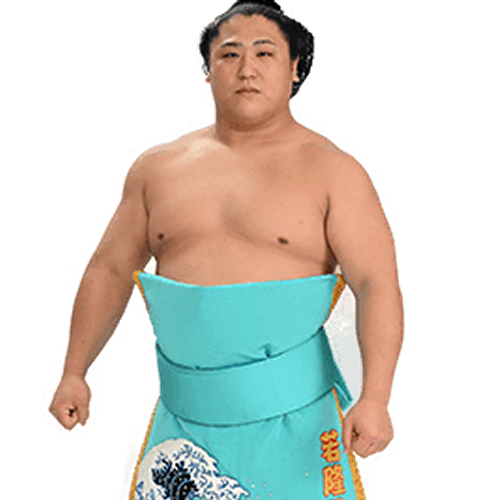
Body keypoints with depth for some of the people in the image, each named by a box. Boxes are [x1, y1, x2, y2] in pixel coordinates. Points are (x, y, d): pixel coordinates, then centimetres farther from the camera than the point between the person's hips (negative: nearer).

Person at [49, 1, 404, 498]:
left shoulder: (333, 171, -2)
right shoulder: (157, 167, 9)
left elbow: (378, 286, -10)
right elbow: (110, 271, 16)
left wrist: (374, 400, -22)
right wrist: (74, 373, 14)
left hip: (292, 416, -3)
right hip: (183, 416, 3)